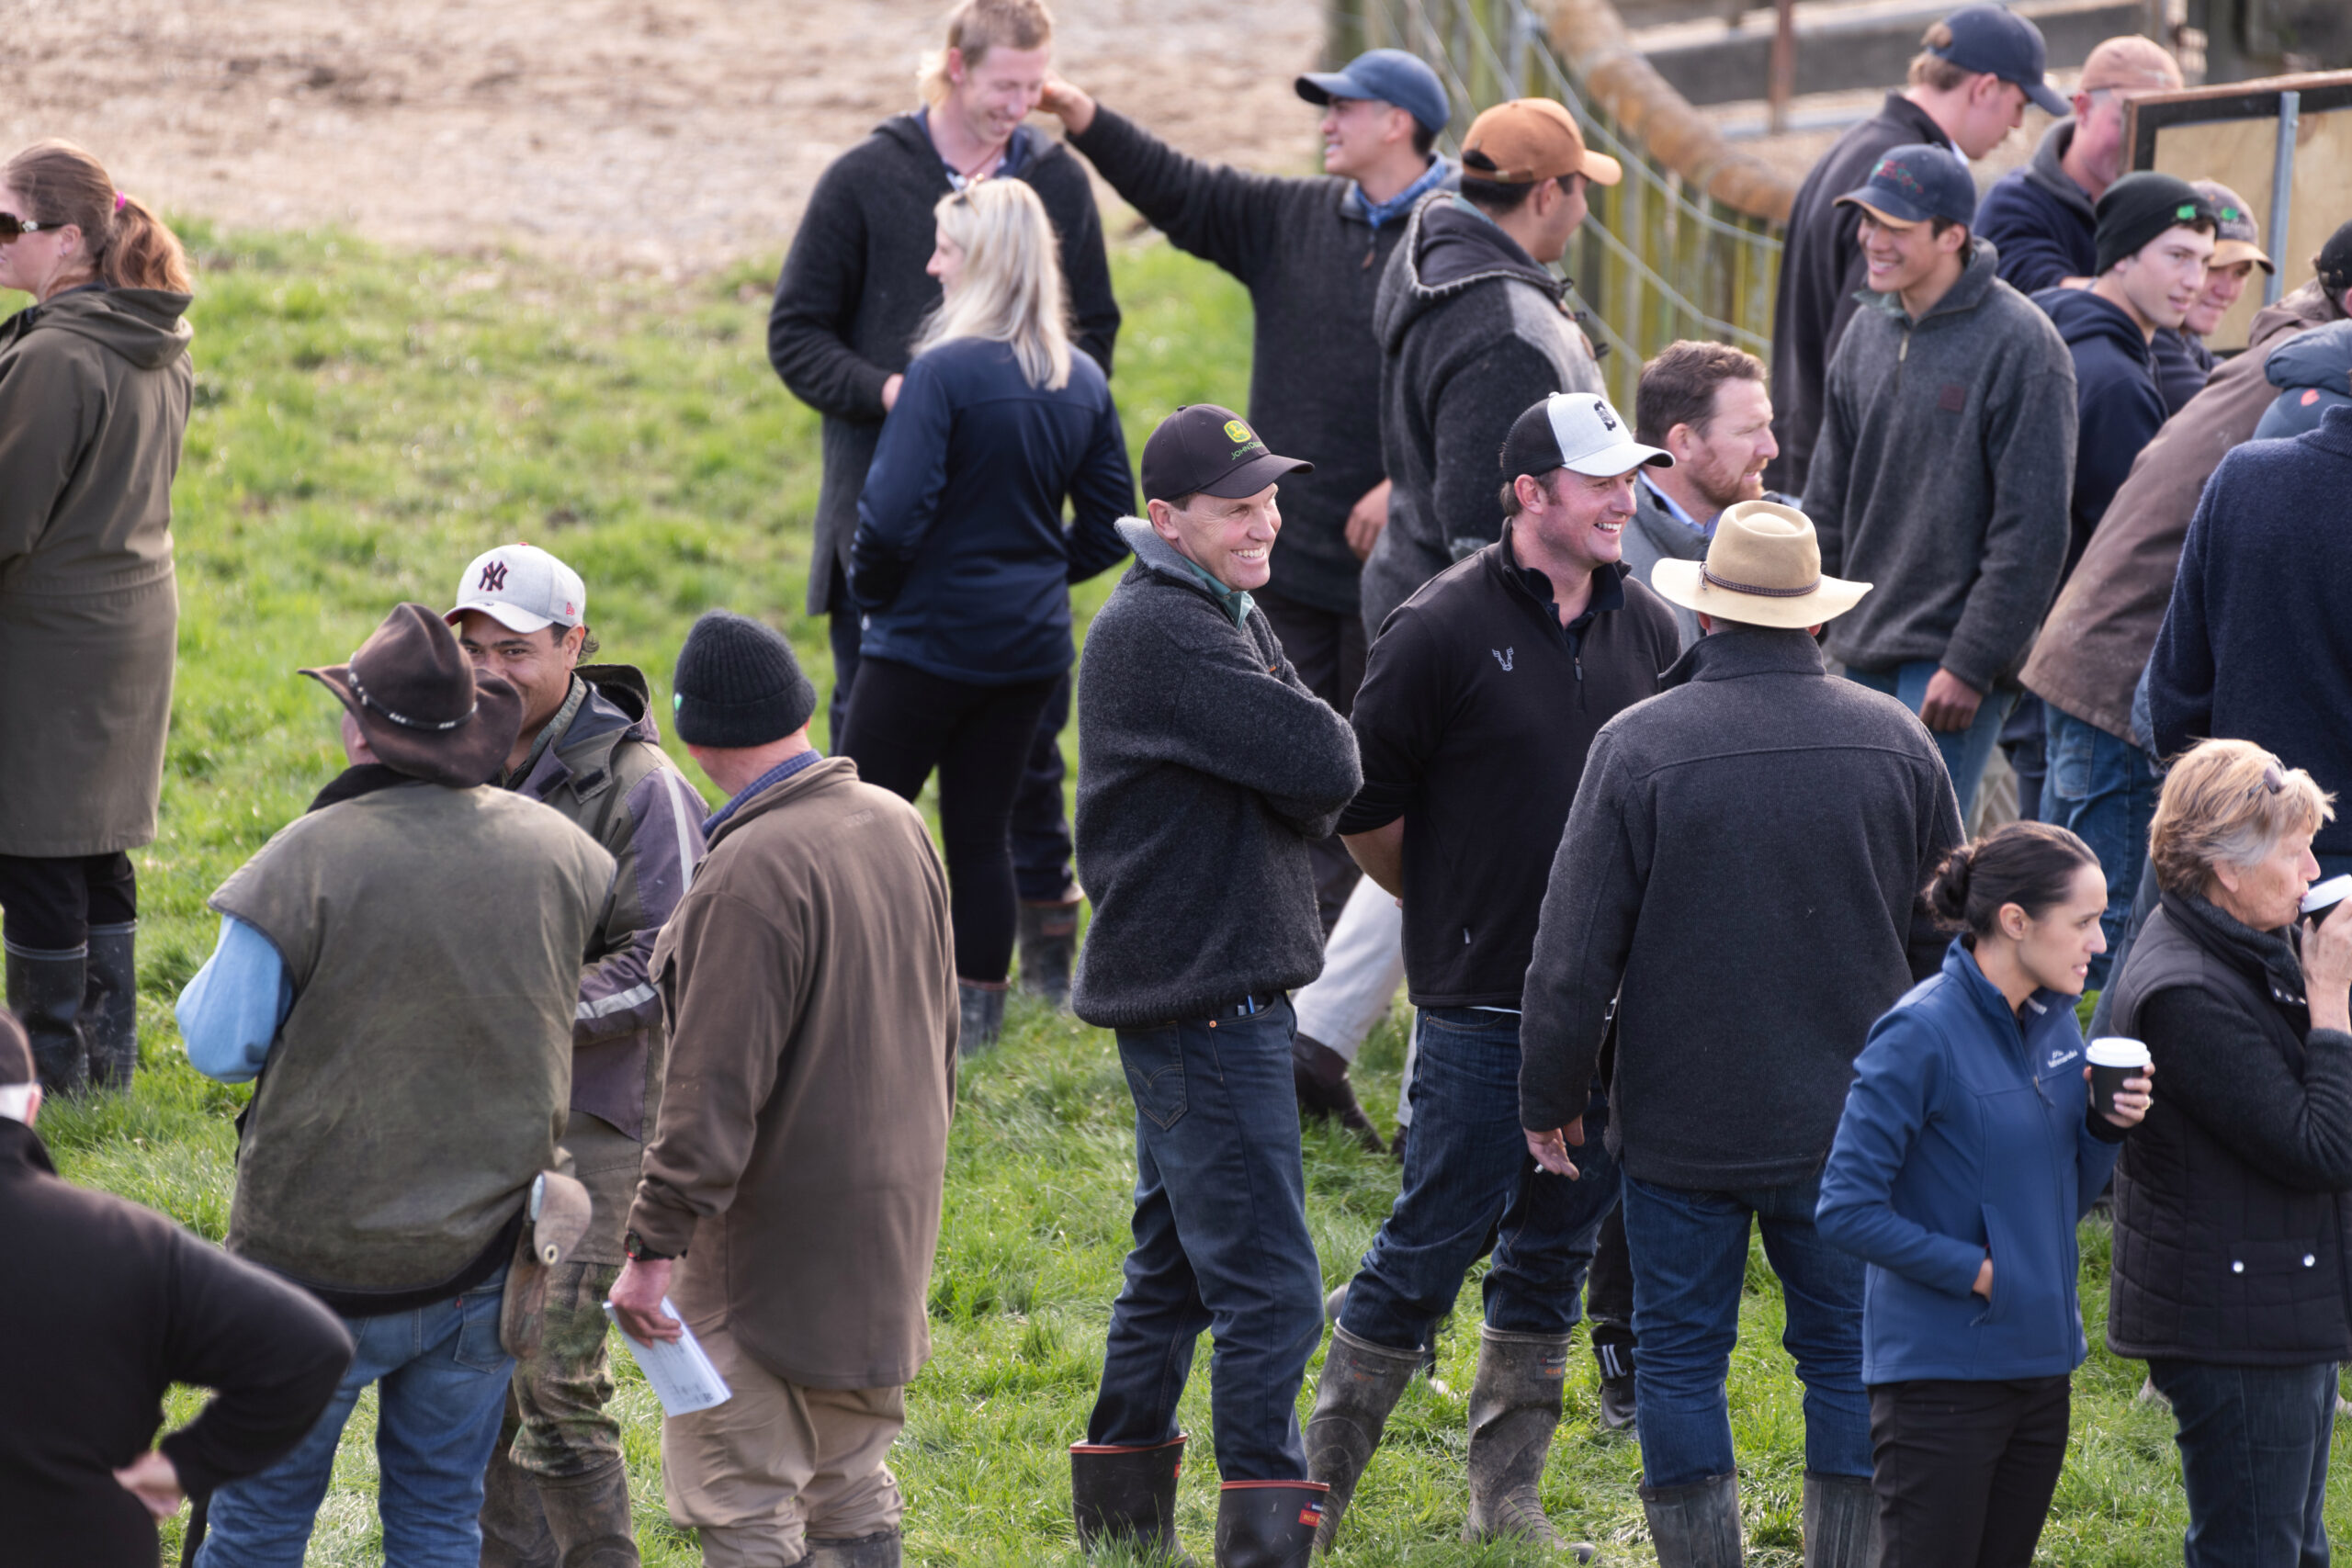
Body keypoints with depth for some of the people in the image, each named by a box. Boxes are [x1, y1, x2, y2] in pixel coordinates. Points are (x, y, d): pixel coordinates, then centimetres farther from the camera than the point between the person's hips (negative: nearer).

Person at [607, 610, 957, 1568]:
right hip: (890, 1225, 9)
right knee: (850, 1490, 17)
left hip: (774, 1239, -9)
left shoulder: (755, 869, -21)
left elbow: (717, 1086, -24)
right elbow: (936, 1032, 16)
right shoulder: (896, 827, 5)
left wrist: (657, 1245, -21)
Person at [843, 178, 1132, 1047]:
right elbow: (1109, 526, 9)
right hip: (1032, 644, 6)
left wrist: (869, 591, -4)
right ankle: (976, 1006, 16)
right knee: (981, 826, 14)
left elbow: (893, 515, -22)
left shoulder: (946, 371, -18)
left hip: (930, 640, -6)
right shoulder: (1082, 381, 3)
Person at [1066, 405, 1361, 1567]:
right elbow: (1324, 766, -23)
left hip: (1205, 991, 11)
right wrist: (1313, 756, -2)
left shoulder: (1227, 614, 15)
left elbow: (1314, 794, 12)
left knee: (1177, 1256, 18)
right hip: (1201, 999, -11)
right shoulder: (1162, 634, -18)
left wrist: (1299, 791, -9)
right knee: (1266, 1285, -11)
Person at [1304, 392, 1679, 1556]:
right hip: (1482, 1009, -5)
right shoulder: (1444, 629, -11)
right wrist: (1455, 912, 7)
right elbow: (1363, 805, -4)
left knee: (1555, 1250, 11)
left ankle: (1507, 1498, 20)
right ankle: (1320, 1485, 9)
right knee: (1435, 1241, -3)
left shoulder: (1645, 628, 7)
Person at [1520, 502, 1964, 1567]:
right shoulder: (1894, 741, 0)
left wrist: (1550, 1100, 3)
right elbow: (1945, 939, 10)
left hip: (1685, 1120, -2)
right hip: (1848, 1119, 2)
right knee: (1847, 1358, 10)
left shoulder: (1640, 745, -11)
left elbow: (1574, 949, -9)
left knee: (1681, 1358, 8)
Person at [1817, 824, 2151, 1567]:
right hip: (1941, 1370, -7)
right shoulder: (1922, 1033, -15)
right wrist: (1975, 1270, -17)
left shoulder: (2055, 1023, 8)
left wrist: (2106, 1126, -3)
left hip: (2040, 1364, 7)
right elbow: (1847, 1210, -16)